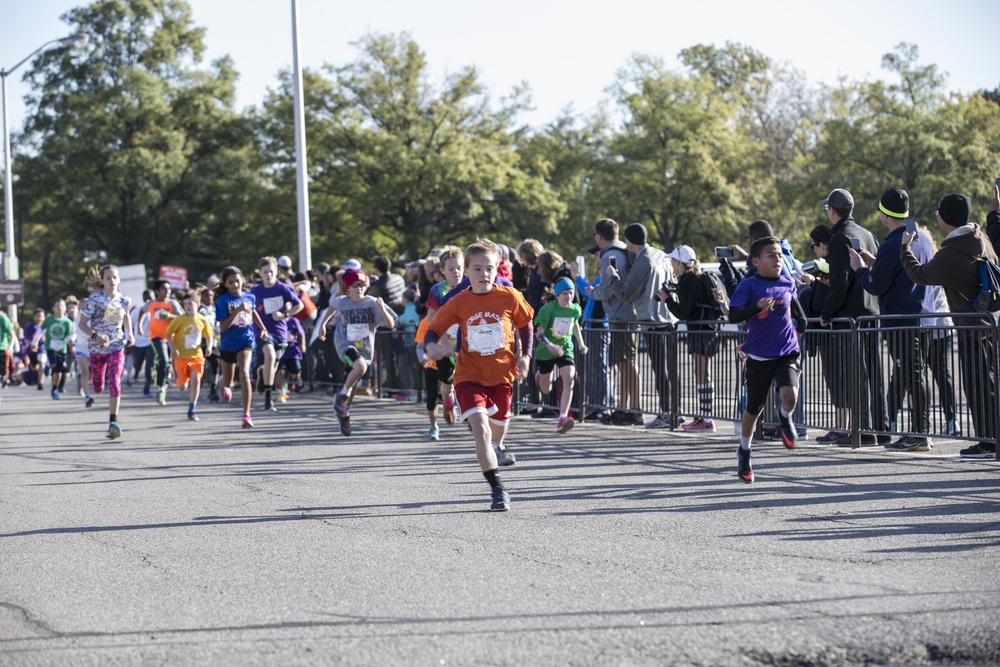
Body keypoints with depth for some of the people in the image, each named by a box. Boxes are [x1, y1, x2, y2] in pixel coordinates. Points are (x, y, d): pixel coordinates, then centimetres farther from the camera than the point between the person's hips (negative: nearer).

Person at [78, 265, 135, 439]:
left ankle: (113, 423, -23)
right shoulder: (94, 300, -12)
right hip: (97, 348, 0)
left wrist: (130, 335, 8)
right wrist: (95, 335, -29)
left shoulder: (124, 301, -2)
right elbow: (82, 324, -11)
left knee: (115, 382, -20)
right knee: (98, 388, 14)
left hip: (116, 348, 0)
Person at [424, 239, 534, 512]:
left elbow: (525, 324, 11)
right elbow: (434, 328, 3)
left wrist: (525, 356, 1)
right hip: (469, 377, -2)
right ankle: (497, 489, -17)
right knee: (480, 427, -19)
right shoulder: (458, 303, -6)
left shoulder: (509, 297, -5)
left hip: (502, 374, 2)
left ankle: (496, 448, 55)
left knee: (498, 426, 17)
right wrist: (431, 345, -19)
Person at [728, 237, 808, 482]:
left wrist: (800, 325, 22)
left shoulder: (787, 283, 4)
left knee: (790, 395, -23)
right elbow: (733, 315, -20)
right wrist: (757, 307, -33)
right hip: (759, 355, -2)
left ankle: (785, 418, 14)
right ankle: (744, 452, 33)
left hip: (787, 352, 2)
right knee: (754, 407, 10)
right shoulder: (749, 286, -9)